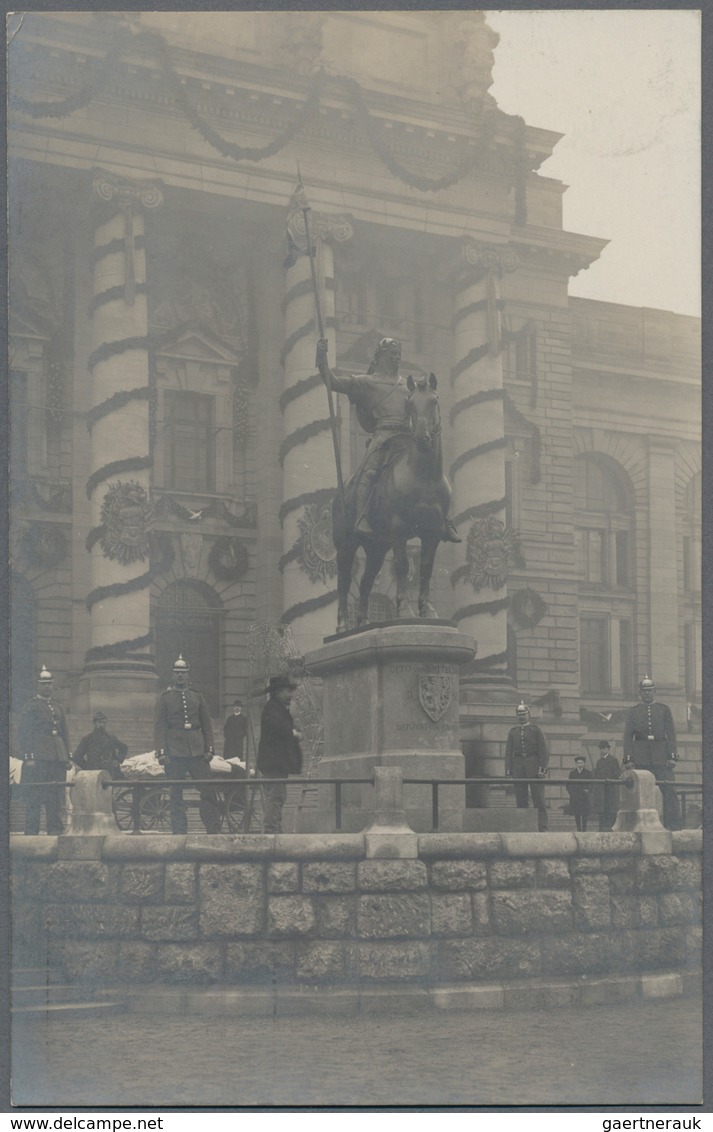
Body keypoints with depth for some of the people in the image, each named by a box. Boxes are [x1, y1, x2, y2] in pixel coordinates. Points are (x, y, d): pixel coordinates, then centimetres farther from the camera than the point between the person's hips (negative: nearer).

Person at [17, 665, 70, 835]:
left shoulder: (57, 707, 21)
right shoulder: (30, 706, 2)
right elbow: (23, 733, -4)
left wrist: (67, 757, 14)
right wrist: (28, 757, -14)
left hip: (58, 758, 6)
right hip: (38, 757, -6)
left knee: (55, 796, 5)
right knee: (34, 796, -8)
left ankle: (55, 829, 8)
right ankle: (31, 831, -8)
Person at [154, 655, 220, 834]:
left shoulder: (197, 696, 13)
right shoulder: (164, 698, 5)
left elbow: (206, 725, 13)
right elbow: (159, 727, 1)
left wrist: (209, 749, 4)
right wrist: (161, 752, -8)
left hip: (197, 750, 2)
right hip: (174, 751, -2)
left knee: (208, 790, -4)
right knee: (176, 793, 1)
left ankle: (214, 830, 0)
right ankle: (179, 831, 7)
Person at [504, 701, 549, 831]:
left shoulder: (535, 729, 5)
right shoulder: (512, 731, 13)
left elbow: (543, 750, 0)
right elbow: (508, 752, 11)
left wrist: (542, 768, -10)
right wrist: (508, 770, 3)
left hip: (533, 766, -3)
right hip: (518, 766, 3)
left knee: (538, 797, -7)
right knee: (520, 799, 2)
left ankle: (543, 826, -6)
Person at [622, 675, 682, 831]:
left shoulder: (664, 710, 13)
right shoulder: (633, 711, 13)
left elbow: (671, 734, 8)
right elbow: (627, 736, 8)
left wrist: (673, 756, -3)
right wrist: (628, 758, -2)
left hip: (661, 755, 0)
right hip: (641, 757, 0)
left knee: (668, 789, -8)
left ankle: (673, 823, -9)